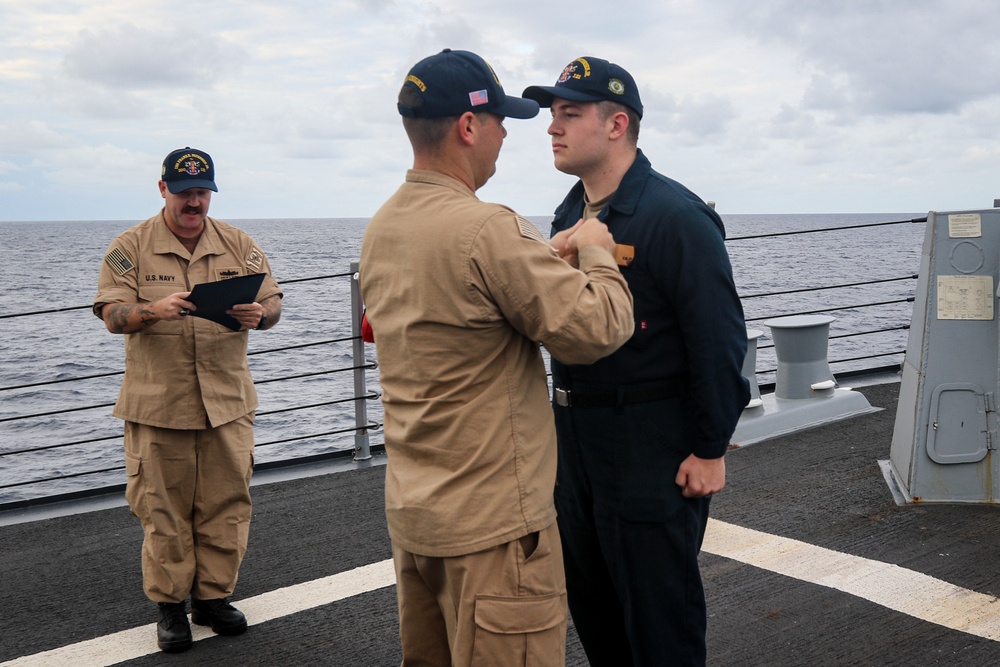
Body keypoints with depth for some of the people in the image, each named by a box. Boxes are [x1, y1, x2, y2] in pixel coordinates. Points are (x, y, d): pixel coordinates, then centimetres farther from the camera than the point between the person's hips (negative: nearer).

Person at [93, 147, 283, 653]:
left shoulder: (238, 245, 8)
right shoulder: (130, 247, 2)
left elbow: (272, 303, 6)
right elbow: (112, 316, -6)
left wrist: (258, 314, -19)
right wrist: (154, 310, -27)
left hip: (227, 400, 2)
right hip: (158, 403, -2)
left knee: (226, 503, 6)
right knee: (163, 507, 3)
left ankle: (213, 597, 22)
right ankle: (169, 605, 17)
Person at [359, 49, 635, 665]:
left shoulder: (381, 229, 6)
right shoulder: (487, 229, -22)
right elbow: (599, 329, -19)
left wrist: (560, 252, 14)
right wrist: (596, 252, 0)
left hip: (410, 508, 9)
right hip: (492, 522, -9)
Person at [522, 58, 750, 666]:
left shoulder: (676, 217, -16)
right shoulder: (570, 214, 11)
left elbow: (719, 339, -17)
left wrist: (710, 449, -16)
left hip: (652, 445, -8)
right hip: (576, 435, 9)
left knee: (658, 612, 4)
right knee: (589, 597, 20)